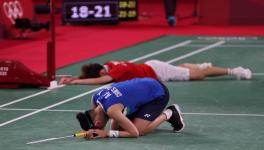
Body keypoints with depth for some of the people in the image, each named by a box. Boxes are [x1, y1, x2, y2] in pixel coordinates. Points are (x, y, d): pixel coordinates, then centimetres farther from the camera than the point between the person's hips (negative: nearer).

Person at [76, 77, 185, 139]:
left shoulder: (112, 110, -34)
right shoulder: (95, 97, -11)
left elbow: (135, 133, -29)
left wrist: (107, 133, -31)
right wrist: (93, 132, -17)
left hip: (158, 93, -9)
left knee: (139, 130, -20)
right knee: (117, 127, 6)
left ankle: (168, 114, 3)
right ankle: (158, 115, 21)